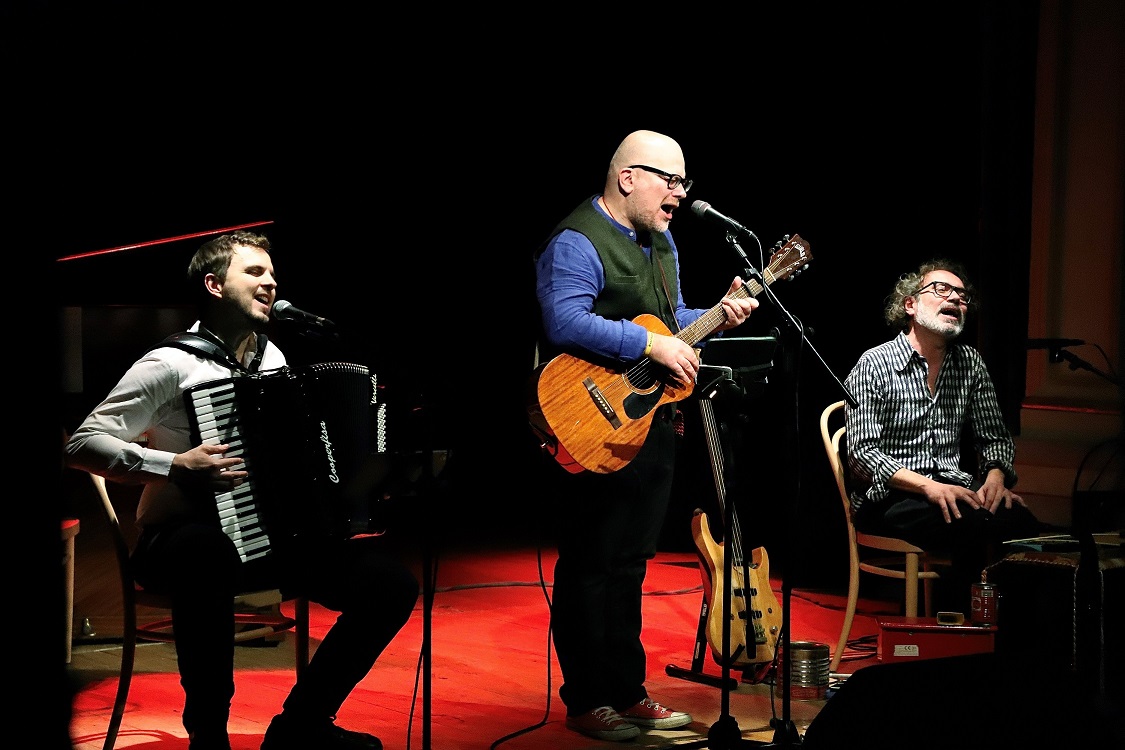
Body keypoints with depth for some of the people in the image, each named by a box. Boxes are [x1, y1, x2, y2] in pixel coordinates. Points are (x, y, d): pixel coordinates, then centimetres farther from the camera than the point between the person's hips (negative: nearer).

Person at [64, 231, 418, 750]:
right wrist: (175, 467, -25)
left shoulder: (273, 358, 12)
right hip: (182, 538, -6)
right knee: (211, 558, -43)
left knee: (393, 584, -11)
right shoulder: (171, 364, -9)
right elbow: (81, 445, -14)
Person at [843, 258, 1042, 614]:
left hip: (955, 488, 5)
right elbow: (862, 453, -10)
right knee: (980, 526, -32)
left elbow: (995, 437, 18)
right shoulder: (875, 365, -3)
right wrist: (928, 486, -22)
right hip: (888, 498, -5)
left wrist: (995, 476, -5)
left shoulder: (970, 362, 14)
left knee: (1020, 520, -26)